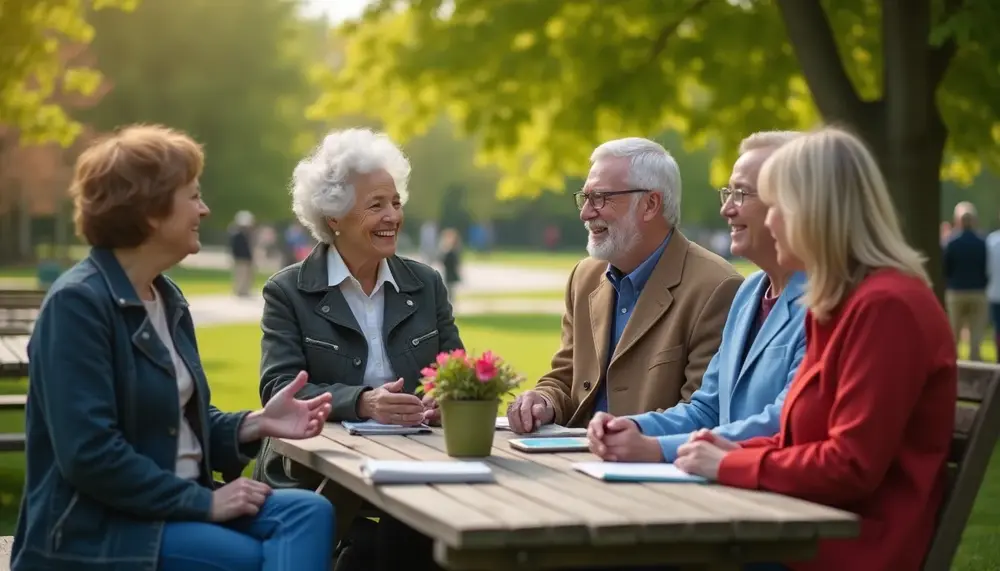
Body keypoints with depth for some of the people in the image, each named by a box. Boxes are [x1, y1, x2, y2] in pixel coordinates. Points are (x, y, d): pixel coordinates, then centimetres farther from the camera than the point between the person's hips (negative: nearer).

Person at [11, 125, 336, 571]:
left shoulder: (167, 297, 12)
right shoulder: (77, 302, -16)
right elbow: (89, 454, -23)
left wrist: (253, 424, -5)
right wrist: (203, 501, -18)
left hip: (176, 505, 8)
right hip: (100, 528, -8)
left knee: (310, 512, -15)